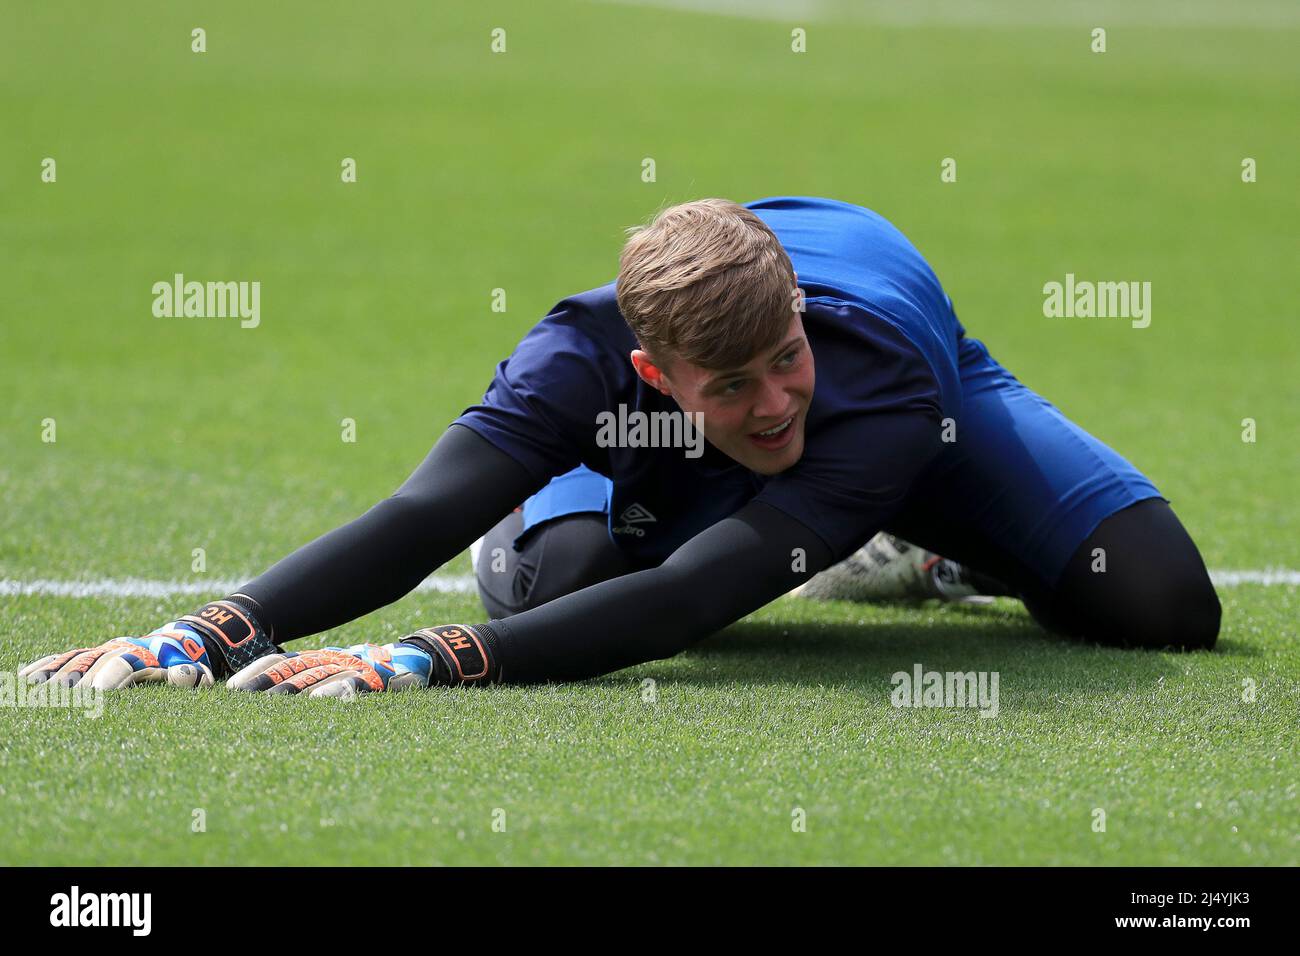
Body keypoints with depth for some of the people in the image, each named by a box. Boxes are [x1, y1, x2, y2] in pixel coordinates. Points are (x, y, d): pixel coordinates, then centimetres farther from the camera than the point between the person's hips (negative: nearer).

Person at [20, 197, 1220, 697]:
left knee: (1165, 602, -16)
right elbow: (421, 516, -53)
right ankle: (528, 532, 14)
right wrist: (211, 632, -70)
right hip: (669, 460, 2)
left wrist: (422, 659, -72)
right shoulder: (592, 354, -43)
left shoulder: (878, 388, -50)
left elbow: (688, 602, -59)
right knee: (562, 574, -28)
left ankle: (925, 548, 18)